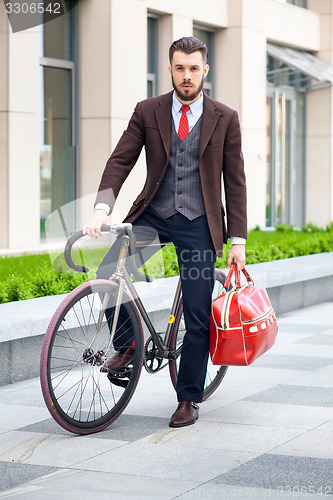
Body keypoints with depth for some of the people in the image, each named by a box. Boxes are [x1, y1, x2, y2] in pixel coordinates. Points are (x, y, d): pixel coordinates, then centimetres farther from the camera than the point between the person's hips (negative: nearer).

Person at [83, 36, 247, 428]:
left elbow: (234, 181, 2)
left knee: (197, 317, -1)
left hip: (198, 223, -1)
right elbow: (120, 160, -3)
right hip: (153, 215, 1)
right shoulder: (148, 112, 2)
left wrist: (238, 241, -2)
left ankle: (189, 399, 13)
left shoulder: (225, 119, 0)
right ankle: (127, 345, 7)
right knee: (107, 276, -20)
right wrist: (102, 208, -20)